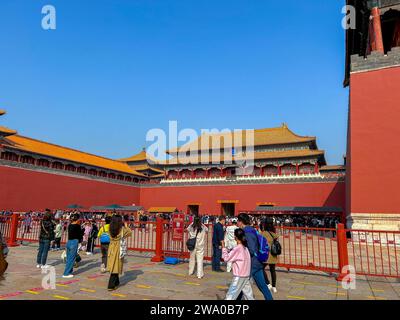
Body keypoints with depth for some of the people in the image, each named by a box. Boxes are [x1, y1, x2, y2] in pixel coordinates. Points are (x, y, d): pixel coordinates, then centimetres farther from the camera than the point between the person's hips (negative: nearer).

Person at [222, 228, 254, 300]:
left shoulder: (237, 248, -17)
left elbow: (226, 258, -13)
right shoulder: (245, 247, 7)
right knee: (249, 296, 14)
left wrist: (224, 248, -5)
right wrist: (228, 250, 4)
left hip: (239, 277, -8)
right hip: (246, 276, 8)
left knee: (230, 296, 0)